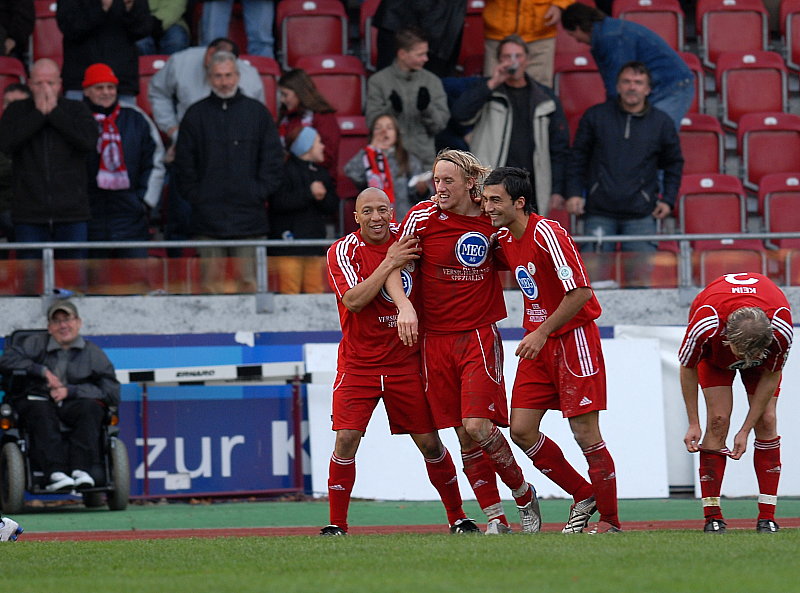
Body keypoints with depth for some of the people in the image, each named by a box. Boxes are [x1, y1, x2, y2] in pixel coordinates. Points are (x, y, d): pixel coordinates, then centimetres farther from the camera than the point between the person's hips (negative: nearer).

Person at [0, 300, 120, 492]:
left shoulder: (93, 353, 9)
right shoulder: (36, 344, 13)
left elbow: (111, 393, -1)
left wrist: (70, 391, -10)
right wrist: (43, 371, -8)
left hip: (72, 404, 1)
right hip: (36, 400, 0)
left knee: (92, 408, -32)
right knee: (41, 411, -36)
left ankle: (81, 469, -42)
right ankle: (55, 473, -51)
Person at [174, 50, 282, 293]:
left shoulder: (257, 112, 9)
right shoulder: (196, 115, 9)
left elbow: (272, 159, 9)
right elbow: (184, 164, 10)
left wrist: (260, 193, -1)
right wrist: (195, 196, 0)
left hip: (250, 215, 0)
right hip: (208, 216, 0)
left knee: (249, 280, -4)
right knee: (212, 280, -2)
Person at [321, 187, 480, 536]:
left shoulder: (408, 239, 0)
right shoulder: (343, 252, -9)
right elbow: (353, 301, -23)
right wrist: (389, 262, -24)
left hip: (406, 361, 2)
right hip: (358, 362, -2)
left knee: (429, 442, 5)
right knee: (346, 439, -13)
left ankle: (457, 518, 18)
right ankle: (336, 525, -3)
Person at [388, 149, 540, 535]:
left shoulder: (491, 220, 0)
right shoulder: (423, 217, -3)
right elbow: (393, 266, -5)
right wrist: (404, 305, -23)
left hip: (479, 336, -1)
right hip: (436, 340, 1)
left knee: (477, 426, -14)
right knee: (464, 436, 0)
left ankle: (523, 494, 9)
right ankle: (495, 517, 8)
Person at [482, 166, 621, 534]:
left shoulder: (546, 234, -18)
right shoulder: (503, 239, 5)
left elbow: (580, 292, -21)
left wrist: (543, 332, -19)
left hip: (573, 338, -8)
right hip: (537, 342, 8)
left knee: (585, 432, -8)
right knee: (521, 430, 1)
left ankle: (610, 520, 3)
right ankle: (584, 497, 18)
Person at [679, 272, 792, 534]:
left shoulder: (782, 331, -40)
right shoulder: (705, 326, -43)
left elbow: (772, 376, -21)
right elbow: (687, 368, -21)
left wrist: (746, 430, -18)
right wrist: (693, 424, -17)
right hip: (715, 355, -1)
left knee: (766, 421, -11)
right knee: (718, 421, -15)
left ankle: (767, 517, -8)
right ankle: (712, 517, -12)